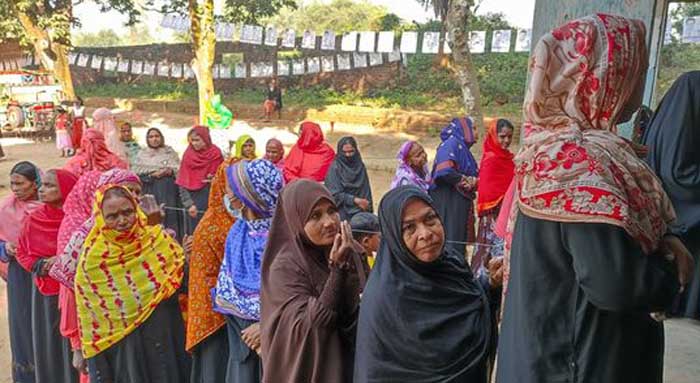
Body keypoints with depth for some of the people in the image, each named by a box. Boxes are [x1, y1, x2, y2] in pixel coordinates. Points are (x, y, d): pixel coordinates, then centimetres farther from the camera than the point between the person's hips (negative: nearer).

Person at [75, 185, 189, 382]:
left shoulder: (158, 239, -7)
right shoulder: (92, 258, -8)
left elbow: (181, 281, 2)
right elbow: (87, 311, 1)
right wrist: (88, 349, 4)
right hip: (119, 346, -1)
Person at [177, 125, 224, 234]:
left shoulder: (216, 153, 1)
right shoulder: (188, 155, 2)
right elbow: (183, 183, -2)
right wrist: (189, 203, -10)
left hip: (212, 197, 0)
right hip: (193, 197, 0)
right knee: (194, 232, -1)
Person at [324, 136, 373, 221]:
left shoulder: (360, 167, 9)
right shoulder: (335, 168, -5)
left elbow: (367, 192, 12)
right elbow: (334, 195, -11)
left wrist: (369, 211, 5)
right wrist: (354, 200, -17)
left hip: (361, 213, 4)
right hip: (343, 215, -4)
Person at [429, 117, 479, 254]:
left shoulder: (463, 147, 19)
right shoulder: (451, 144, -8)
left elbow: (472, 175, 22)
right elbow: (445, 171, -24)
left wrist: (473, 182, -2)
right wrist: (468, 182, -10)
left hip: (460, 205, 9)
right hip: (448, 203, -9)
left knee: (459, 240, 9)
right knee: (449, 241, -8)